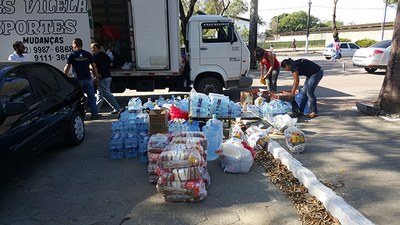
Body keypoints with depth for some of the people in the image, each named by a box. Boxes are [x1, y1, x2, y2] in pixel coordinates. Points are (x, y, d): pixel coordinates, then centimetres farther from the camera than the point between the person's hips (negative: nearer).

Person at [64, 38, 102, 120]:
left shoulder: (72, 55, -3)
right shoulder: (88, 54, 4)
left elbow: (67, 68, -5)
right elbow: (94, 66, 5)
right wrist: (96, 76, 14)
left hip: (78, 80, -1)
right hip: (88, 79, 1)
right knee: (91, 97, 6)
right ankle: (94, 114, 7)